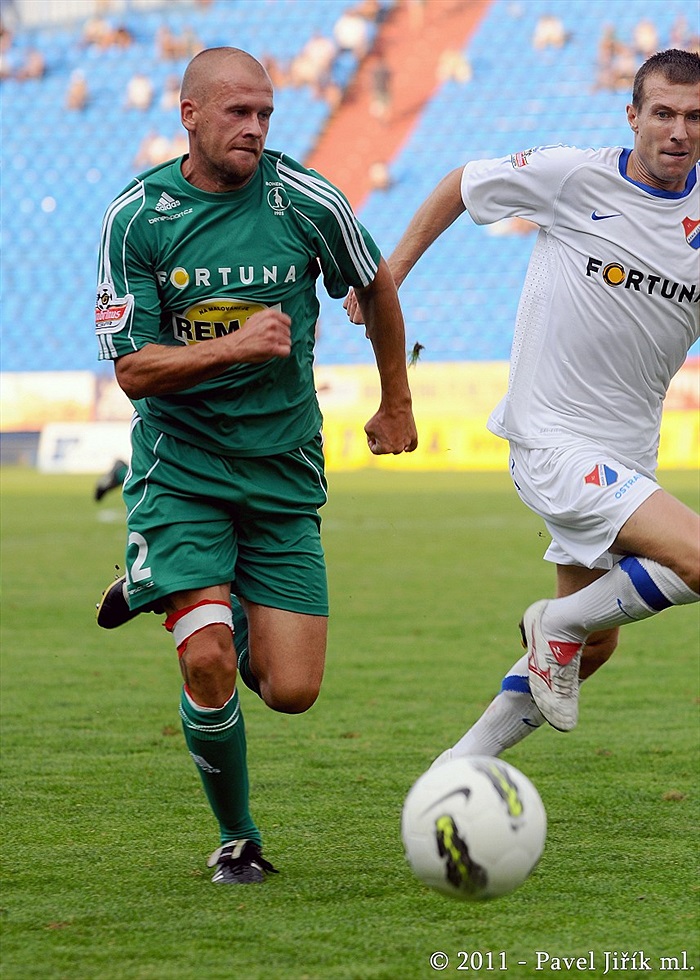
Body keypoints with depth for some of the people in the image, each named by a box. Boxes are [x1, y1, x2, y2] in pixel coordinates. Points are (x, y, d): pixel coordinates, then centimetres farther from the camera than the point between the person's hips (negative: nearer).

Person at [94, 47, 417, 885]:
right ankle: (237, 839, 7)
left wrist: (396, 404, 22)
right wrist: (236, 346, -25)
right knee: (209, 666, -18)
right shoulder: (135, 218, -8)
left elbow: (376, 287, 13)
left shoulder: (306, 201, -7)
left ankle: (216, 609, 29)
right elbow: (133, 370, -10)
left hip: (283, 471, 2)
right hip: (178, 464, -2)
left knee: (291, 691, -5)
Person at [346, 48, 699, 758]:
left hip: (627, 455, 6)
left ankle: (461, 770, 25)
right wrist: (392, 273, 7)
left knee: (589, 648, 11)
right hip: (553, 441, -6)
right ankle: (560, 622, 0)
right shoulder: (575, 178, -9)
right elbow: (461, 186, 7)